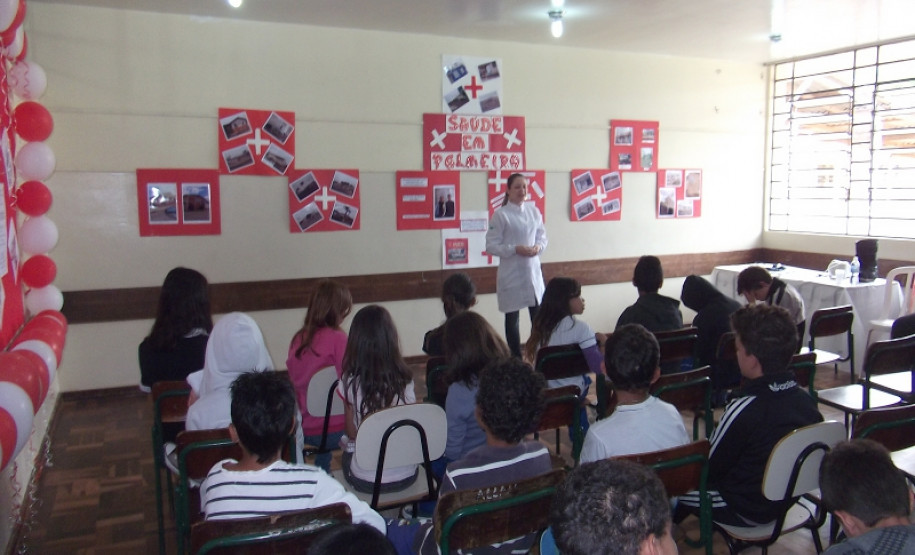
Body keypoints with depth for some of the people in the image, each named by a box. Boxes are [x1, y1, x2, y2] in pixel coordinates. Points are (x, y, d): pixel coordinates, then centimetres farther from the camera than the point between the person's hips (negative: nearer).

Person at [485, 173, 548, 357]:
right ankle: (516, 359, 20)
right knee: (512, 318, 8)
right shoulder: (501, 214, -9)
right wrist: (515, 249, -21)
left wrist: (538, 247, -10)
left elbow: (542, 237, 12)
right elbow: (491, 246, -11)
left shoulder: (534, 211, 5)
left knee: (538, 315, 9)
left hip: (532, 270, 4)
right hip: (511, 273, -4)